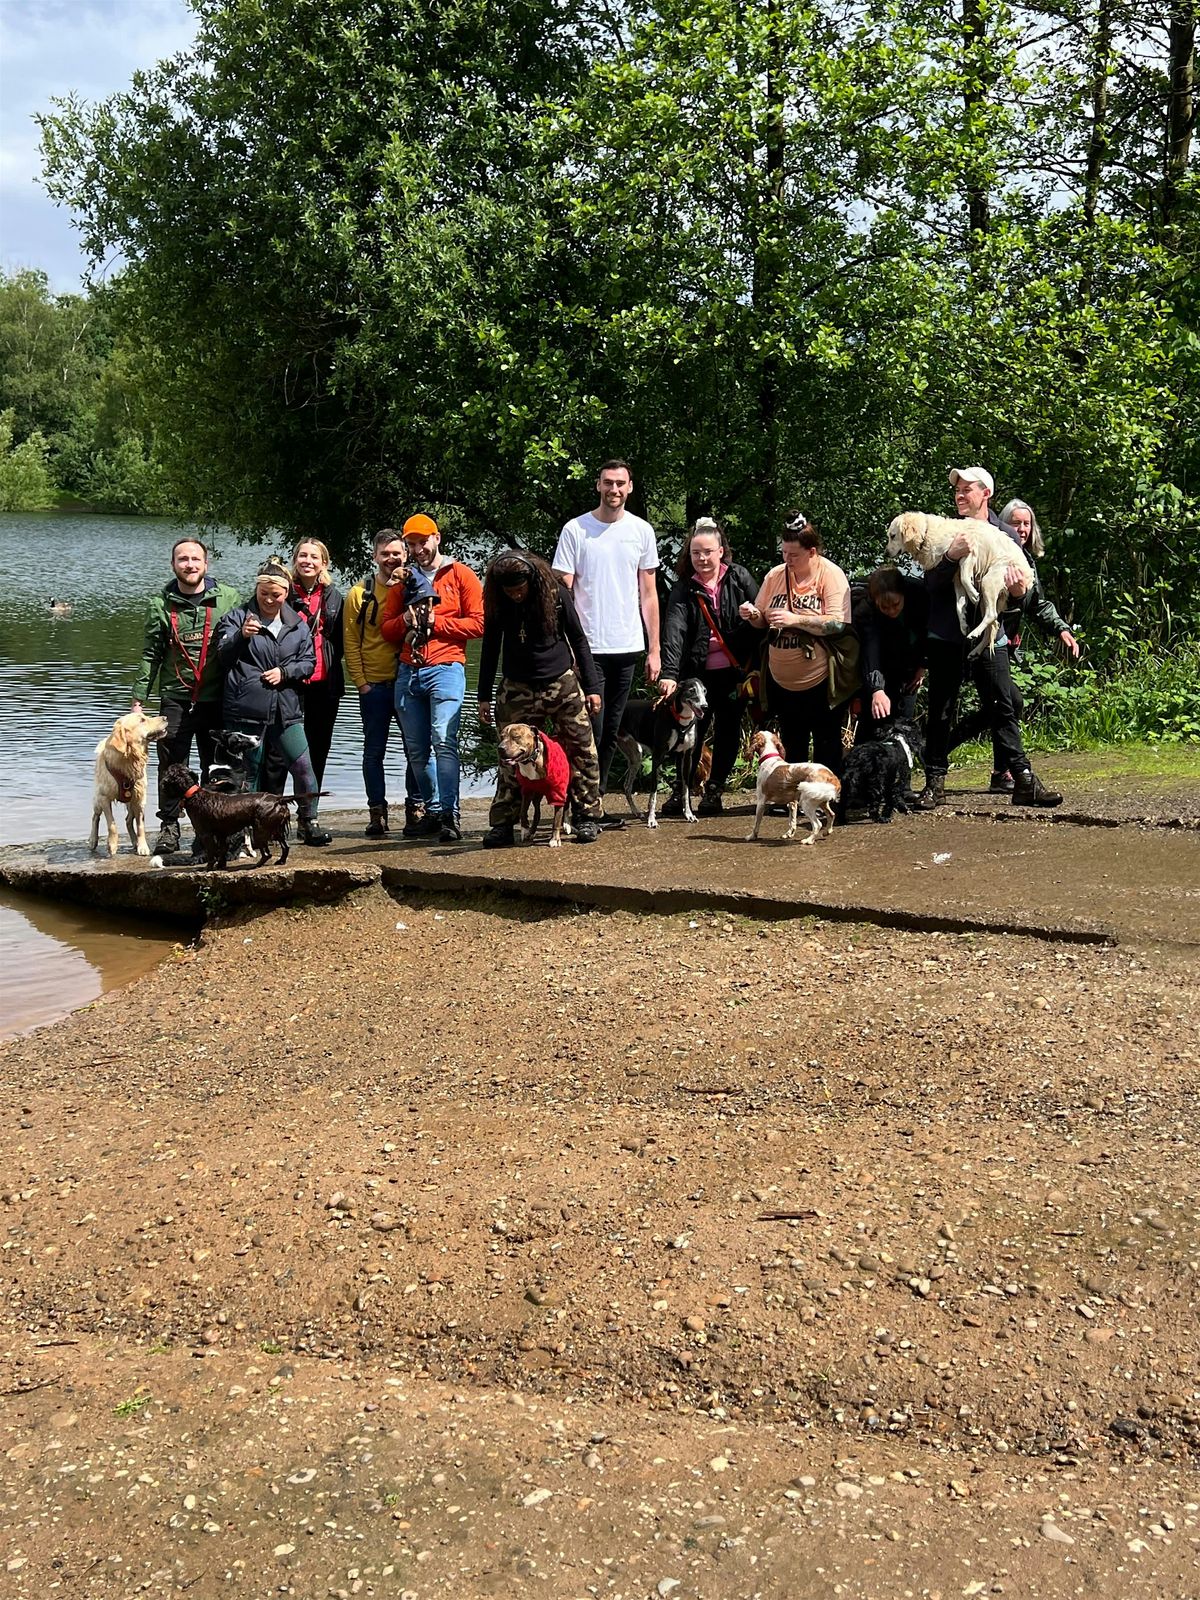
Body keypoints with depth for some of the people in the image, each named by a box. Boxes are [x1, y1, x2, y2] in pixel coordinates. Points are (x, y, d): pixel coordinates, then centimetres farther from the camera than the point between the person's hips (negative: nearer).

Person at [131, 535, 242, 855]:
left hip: (217, 698, 0)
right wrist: (139, 699, 0)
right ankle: (168, 827, 9)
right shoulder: (161, 605, 3)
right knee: (172, 766, -1)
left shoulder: (229, 598, 3)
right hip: (175, 699, 0)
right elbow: (150, 656, 5)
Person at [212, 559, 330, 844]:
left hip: (286, 710, 3)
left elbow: (308, 661, 11)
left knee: (303, 766, -2)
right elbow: (222, 656, -5)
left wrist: (284, 672, -7)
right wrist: (241, 636, -24)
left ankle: (309, 823, 13)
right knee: (248, 771, 2)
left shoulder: (297, 624, 11)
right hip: (246, 711, -3)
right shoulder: (238, 617, 2)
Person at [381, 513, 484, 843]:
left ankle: (450, 815, -16)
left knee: (444, 741, -16)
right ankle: (432, 811, 12)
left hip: (445, 669, -5)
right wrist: (405, 621, -3)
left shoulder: (460, 575, 5)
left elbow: (478, 623, -3)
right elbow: (386, 627, 17)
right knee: (416, 749, 4)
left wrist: (435, 622, -8)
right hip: (408, 672, 5)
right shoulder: (404, 581, 20)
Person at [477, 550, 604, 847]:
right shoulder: (498, 603, -3)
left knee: (581, 752, -2)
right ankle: (502, 824, 4)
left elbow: (578, 639, 0)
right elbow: (490, 647, 8)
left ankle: (586, 817, 9)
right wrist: (484, 695, 6)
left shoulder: (555, 593, -8)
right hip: (518, 689, 1)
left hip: (563, 685, -1)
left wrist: (591, 686, -1)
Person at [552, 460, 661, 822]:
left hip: (628, 647, 4)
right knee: (592, 730, -7)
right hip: (588, 646, -4)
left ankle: (595, 801, 20)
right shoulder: (575, 530, -2)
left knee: (610, 731, 10)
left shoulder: (641, 531, 7)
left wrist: (654, 650, 6)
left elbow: (648, 594, 10)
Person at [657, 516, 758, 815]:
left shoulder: (739, 577, 0)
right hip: (700, 672, -1)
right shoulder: (683, 589, -4)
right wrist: (669, 674, -27)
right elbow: (673, 631, -16)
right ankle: (681, 791, 10)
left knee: (728, 730, 7)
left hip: (735, 670, 1)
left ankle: (714, 791, 19)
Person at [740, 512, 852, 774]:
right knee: (792, 746, 16)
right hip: (782, 681, 5)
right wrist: (753, 615, -10)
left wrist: (795, 619, -27)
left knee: (827, 747, 6)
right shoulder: (775, 575, 4)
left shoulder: (831, 575, -10)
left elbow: (837, 624, -20)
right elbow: (763, 620, 13)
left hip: (819, 682, -5)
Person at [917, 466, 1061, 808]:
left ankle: (1024, 780, 3)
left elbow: (1020, 591, 4)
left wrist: (1018, 591, -20)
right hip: (946, 636, 0)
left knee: (1003, 709, 1)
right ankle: (935, 783, 10)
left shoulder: (1006, 536, 6)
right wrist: (950, 557, -24)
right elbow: (931, 584, -6)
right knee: (941, 712, 4)